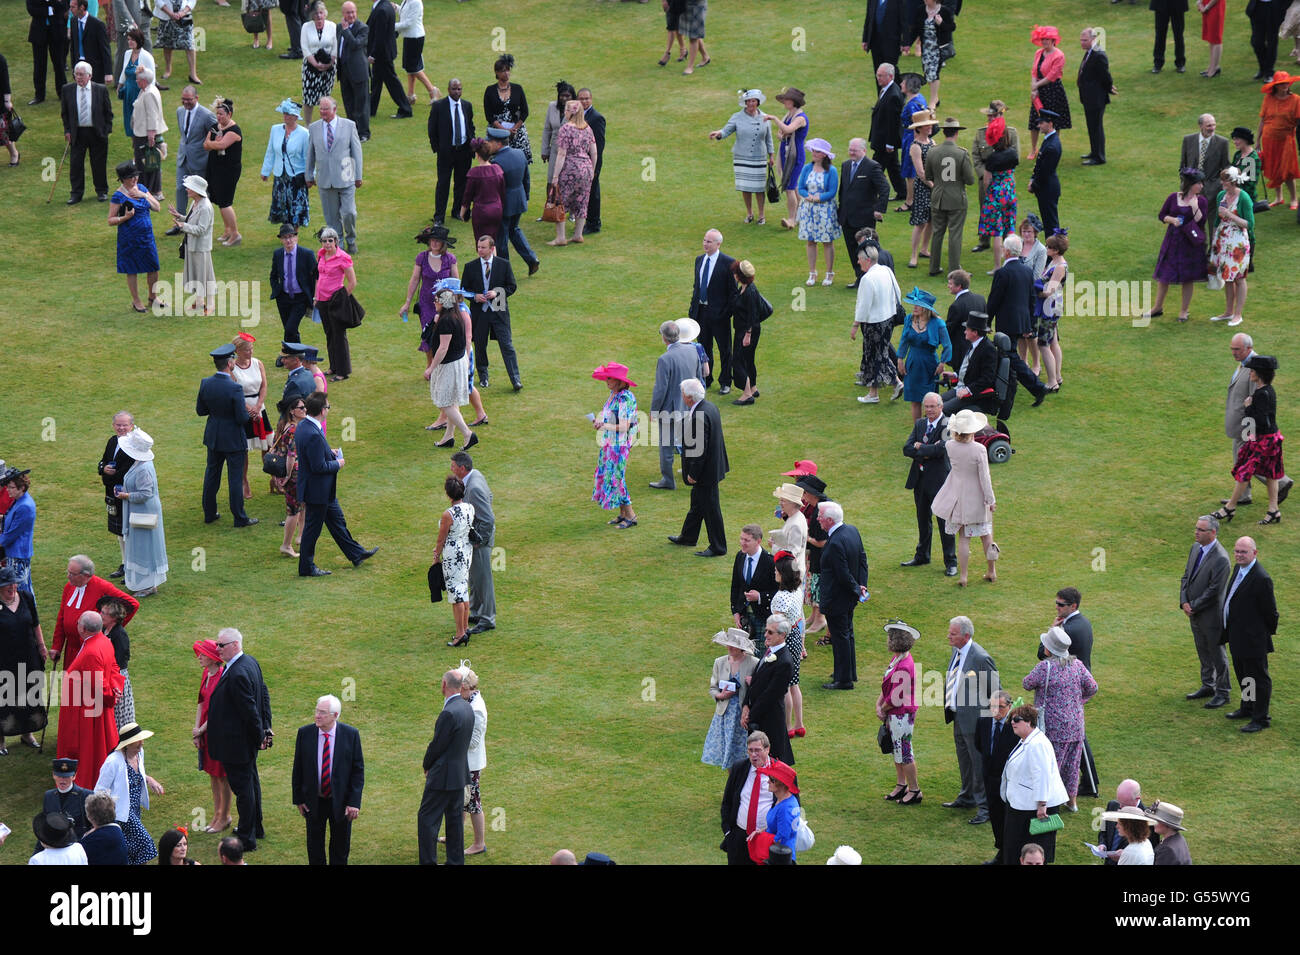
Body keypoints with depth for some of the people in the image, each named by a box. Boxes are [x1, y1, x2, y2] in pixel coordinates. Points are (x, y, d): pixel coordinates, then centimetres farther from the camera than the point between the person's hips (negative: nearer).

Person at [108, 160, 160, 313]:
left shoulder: (141, 188, 6)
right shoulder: (118, 196, -12)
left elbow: (157, 208, 5)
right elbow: (110, 220, -10)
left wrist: (144, 195, -9)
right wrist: (125, 217, -27)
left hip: (147, 236, 6)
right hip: (129, 239, -6)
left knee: (153, 267, 11)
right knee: (132, 270, 4)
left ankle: (153, 298, 28)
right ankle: (136, 301, 18)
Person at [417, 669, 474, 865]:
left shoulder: (449, 713, -24)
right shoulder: (467, 708, 5)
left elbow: (437, 745, -18)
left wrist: (427, 766, 1)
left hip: (443, 776, -9)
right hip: (461, 773, 9)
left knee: (427, 819, -1)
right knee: (455, 819, 16)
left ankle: (428, 862, 0)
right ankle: (456, 861, 22)